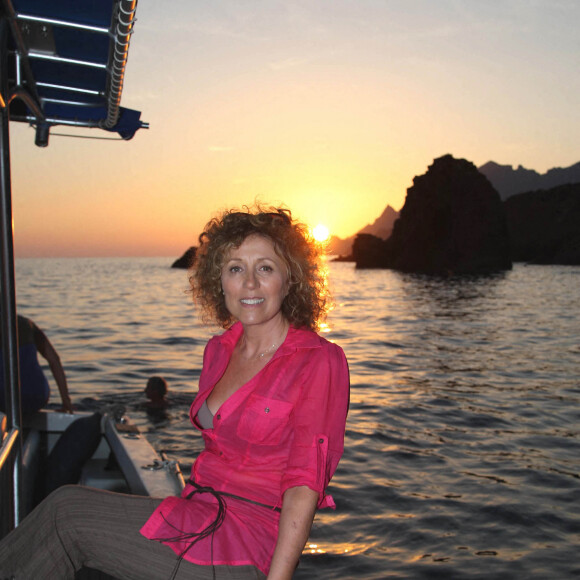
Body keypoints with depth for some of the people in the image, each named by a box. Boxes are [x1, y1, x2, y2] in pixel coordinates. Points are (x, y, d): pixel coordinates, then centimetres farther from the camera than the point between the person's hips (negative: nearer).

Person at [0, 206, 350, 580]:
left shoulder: (319, 361, -12)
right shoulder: (218, 351, 9)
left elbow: (303, 485, -16)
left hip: (249, 546, -6)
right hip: (200, 516, 6)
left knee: (68, 512, -11)